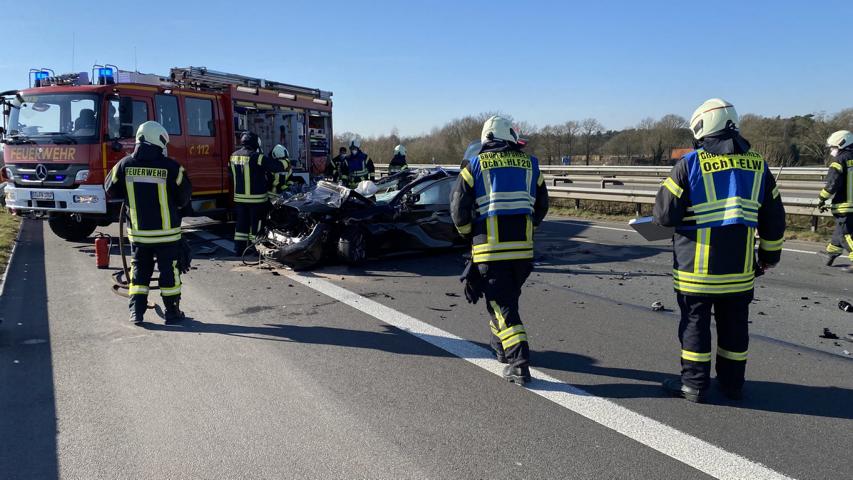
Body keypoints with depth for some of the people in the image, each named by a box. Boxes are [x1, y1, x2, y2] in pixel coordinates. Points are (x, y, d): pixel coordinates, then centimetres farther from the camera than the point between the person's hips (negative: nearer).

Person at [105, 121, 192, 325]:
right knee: (169, 270, 8)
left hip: (138, 231, 3)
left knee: (140, 269, 16)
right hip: (166, 232, -3)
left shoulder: (125, 165, -4)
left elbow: (111, 189, 9)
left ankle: (136, 311, 15)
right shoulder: (171, 167, -14)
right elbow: (185, 197, -4)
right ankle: (172, 311, 15)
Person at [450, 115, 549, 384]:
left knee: (501, 303, -1)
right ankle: (501, 345, 38)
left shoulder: (474, 166, 0)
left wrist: (467, 233, 16)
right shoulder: (530, 164, 8)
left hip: (489, 247, -3)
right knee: (509, 297, 22)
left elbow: (458, 206, -1)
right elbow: (542, 205, 15)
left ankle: (519, 364, -8)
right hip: (523, 247, 3)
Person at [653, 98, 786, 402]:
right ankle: (732, 383, 25)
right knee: (734, 323, 15)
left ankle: (694, 384, 13)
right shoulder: (756, 164, 4)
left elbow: (665, 213, -12)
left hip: (697, 265, -4)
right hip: (739, 266, 4)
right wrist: (770, 254, 21)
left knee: (695, 322, 7)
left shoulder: (690, 163, -11)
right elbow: (774, 218, 10)